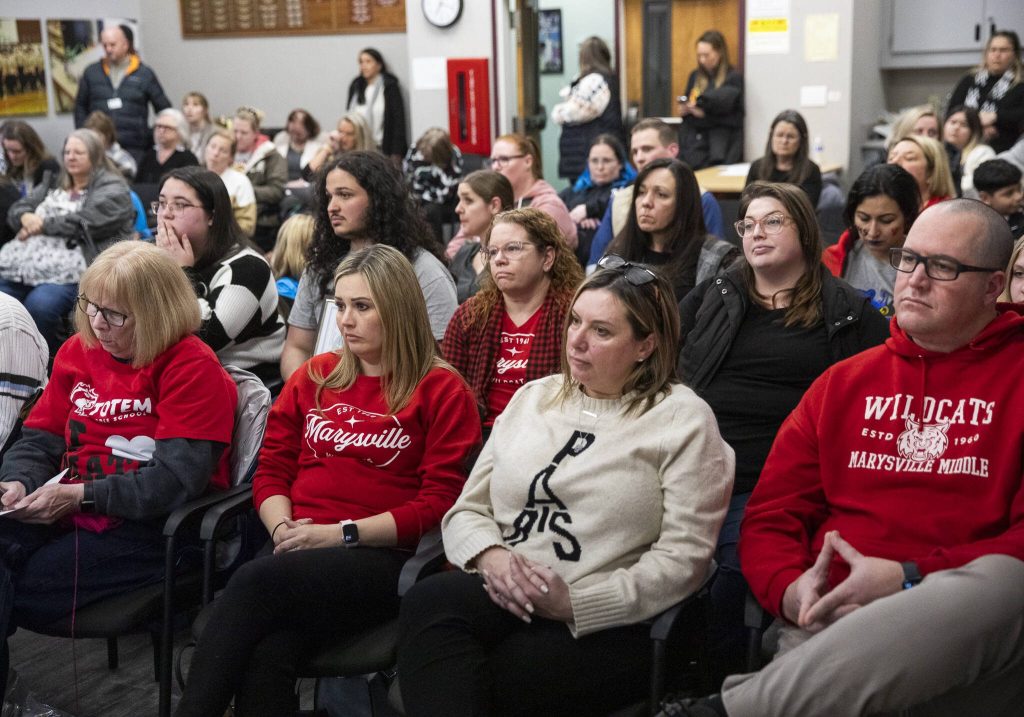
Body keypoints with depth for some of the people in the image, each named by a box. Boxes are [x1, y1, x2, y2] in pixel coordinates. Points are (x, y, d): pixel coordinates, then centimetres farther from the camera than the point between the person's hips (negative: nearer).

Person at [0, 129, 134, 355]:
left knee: (38, 306, -35)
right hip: (22, 265, 7)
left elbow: (85, 222, -10)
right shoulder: (54, 185, 27)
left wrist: (42, 225, -4)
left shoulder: (111, 189, 5)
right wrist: (27, 217, 0)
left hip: (68, 272, -7)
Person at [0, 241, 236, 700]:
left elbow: (177, 479, -16)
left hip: (147, 529, -6)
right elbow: (38, 441, 17)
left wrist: (81, 496, -20)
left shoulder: (193, 367, -8)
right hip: (68, 513, 6)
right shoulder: (77, 352, 13)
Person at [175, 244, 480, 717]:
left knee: (254, 582, -33)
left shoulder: (441, 390, 3)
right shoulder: (315, 377, 19)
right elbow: (272, 469, 17)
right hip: (299, 554, 4)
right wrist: (283, 529, -4)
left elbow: (440, 502, -4)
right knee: (268, 654, -33)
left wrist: (343, 533, -12)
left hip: (386, 559, -3)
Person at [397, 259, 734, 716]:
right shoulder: (532, 397, 17)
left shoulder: (683, 420, 1)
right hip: (502, 598, 5)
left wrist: (574, 602, -16)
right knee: (429, 601, -30)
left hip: (604, 625, -5)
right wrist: (490, 557, -9)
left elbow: (684, 556, -8)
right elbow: (467, 510, 15)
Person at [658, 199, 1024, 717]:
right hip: (833, 621, 0)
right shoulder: (843, 382, 18)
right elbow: (771, 516, 15)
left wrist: (910, 580, -15)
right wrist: (791, 589, -7)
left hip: (975, 627, 1)